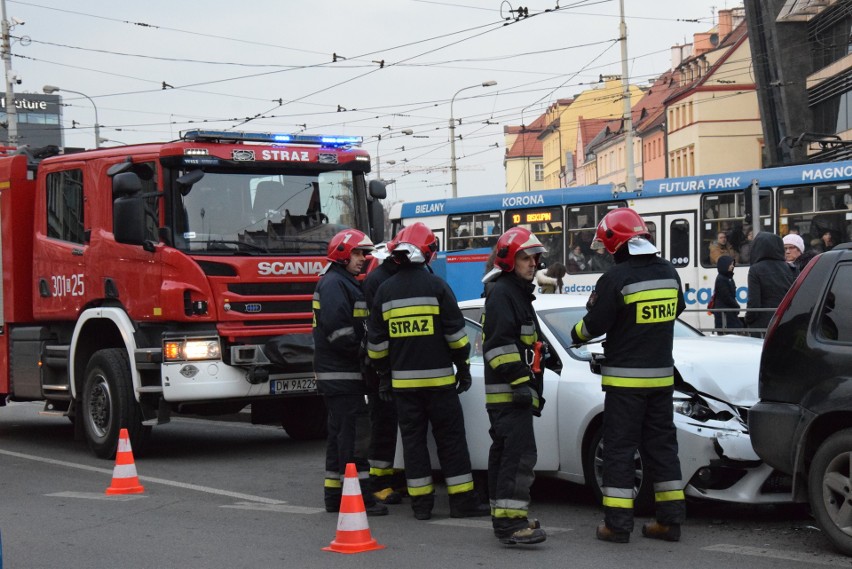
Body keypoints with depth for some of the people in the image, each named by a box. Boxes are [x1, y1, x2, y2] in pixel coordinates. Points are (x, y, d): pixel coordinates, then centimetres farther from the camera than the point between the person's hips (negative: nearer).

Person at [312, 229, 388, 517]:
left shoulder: (346, 284, 22)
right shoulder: (333, 283, -12)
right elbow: (337, 329, -23)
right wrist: (363, 351, -16)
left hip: (344, 373, 11)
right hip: (340, 373, -11)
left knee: (341, 433, 13)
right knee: (354, 432, -12)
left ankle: (335, 496, 18)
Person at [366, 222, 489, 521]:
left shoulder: (385, 291, 6)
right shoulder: (436, 286, -6)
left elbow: (376, 340, 10)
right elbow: (455, 332, -6)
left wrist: (384, 373, 19)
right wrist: (463, 367, 4)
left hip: (403, 380, 4)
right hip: (438, 378, -3)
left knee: (413, 440, 8)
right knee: (451, 440, 2)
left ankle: (421, 502, 7)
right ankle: (462, 501, 2)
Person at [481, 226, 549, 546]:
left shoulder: (519, 294, 23)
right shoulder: (502, 293, -11)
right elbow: (501, 343, -21)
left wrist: (533, 388, 29)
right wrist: (519, 380, -25)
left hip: (515, 391, 11)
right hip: (507, 391, -11)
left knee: (504, 453, 13)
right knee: (520, 453, -18)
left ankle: (504, 517, 19)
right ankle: (511, 522, -22)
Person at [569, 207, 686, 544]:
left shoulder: (616, 278, -17)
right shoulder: (668, 273, 4)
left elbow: (594, 324, -12)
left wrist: (578, 334, 10)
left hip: (626, 377, -6)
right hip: (661, 374, 6)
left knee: (619, 447, 0)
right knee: (661, 444, 12)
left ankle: (617, 523, 0)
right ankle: (670, 519, 13)